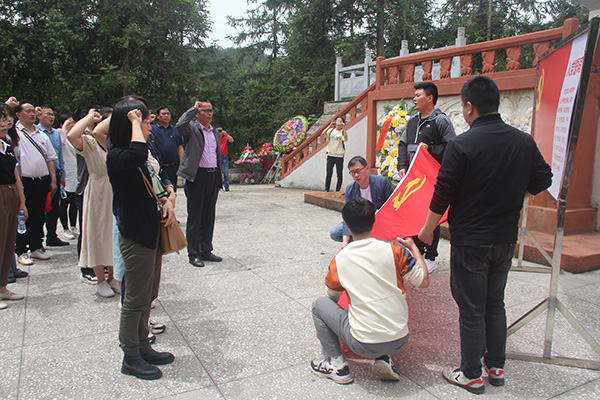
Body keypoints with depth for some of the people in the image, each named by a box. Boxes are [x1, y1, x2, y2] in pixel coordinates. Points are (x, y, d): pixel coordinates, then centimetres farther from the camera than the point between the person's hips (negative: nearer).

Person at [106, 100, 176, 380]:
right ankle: (130, 358, 21)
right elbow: (138, 154, -42)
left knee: (147, 296, 19)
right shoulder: (116, 156, -18)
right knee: (136, 300, 4)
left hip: (150, 233, 10)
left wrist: (166, 202, 0)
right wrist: (134, 121, -27)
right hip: (135, 238, -10)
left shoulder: (132, 157, 11)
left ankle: (142, 348, 34)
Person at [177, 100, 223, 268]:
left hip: (213, 176, 6)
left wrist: (219, 179, 16)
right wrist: (194, 108, -17)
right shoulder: (192, 128, -3)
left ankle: (206, 250, 22)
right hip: (197, 177, -6)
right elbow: (180, 125, -27)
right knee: (195, 216, 1)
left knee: (209, 216, 11)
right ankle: (194, 254, 10)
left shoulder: (214, 131, 17)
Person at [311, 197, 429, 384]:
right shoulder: (395, 250, -8)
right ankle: (384, 359, 15)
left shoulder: (339, 261, -6)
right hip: (400, 341, 2)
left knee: (319, 304, 15)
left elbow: (333, 298, 11)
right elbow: (424, 281, 2)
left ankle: (336, 364, 11)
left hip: (364, 345, -2)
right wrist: (413, 247, 17)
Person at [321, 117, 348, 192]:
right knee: (329, 173, 3)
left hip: (339, 156, -2)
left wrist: (343, 128, -24)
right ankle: (326, 190, 10)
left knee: (339, 174, 2)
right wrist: (329, 126, -13)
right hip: (330, 155, 2)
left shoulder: (343, 132, 0)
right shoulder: (331, 130, 8)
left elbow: (345, 139, -20)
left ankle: (337, 191, 9)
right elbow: (322, 136, -7)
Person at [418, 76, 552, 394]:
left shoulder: (461, 145, -18)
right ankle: (496, 367, 33)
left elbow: (442, 195, -14)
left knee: (471, 310, 7)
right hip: (506, 239, 6)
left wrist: (427, 230, -1)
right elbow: (542, 181, 8)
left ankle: (471, 375, 20)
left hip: (470, 242, -5)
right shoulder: (525, 141, -1)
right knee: (495, 304, 20)